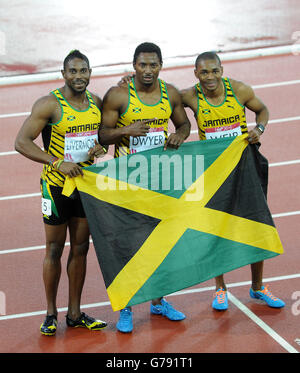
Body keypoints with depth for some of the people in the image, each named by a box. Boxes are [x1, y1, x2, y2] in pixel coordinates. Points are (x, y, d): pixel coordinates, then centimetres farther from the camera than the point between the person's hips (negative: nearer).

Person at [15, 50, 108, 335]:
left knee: (80, 248, 11)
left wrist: (101, 145, -4)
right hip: (57, 184, -5)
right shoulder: (49, 104, -15)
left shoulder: (96, 102, 3)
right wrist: (57, 163, -28)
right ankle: (51, 313, 18)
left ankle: (75, 313, 22)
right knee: (54, 250, 4)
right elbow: (22, 142, -19)